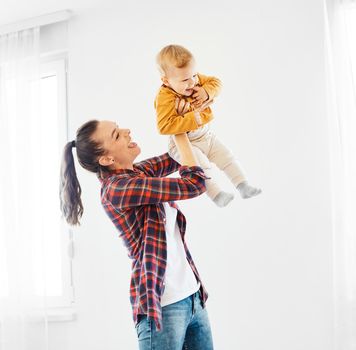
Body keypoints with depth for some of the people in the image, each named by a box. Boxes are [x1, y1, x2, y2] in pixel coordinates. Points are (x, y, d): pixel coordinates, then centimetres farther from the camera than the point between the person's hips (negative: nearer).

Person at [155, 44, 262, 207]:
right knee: (201, 164, -27)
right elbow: (164, 126, -35)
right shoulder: (165, 98, -28)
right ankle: (215, 193, -17)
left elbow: (216, 82, 2)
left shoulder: (196, 80, -8)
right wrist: (193, 119, -36)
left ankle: (243, 186, 12)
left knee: (227, 157, 5)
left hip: (206, 135, 7)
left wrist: (207, 92, -21)